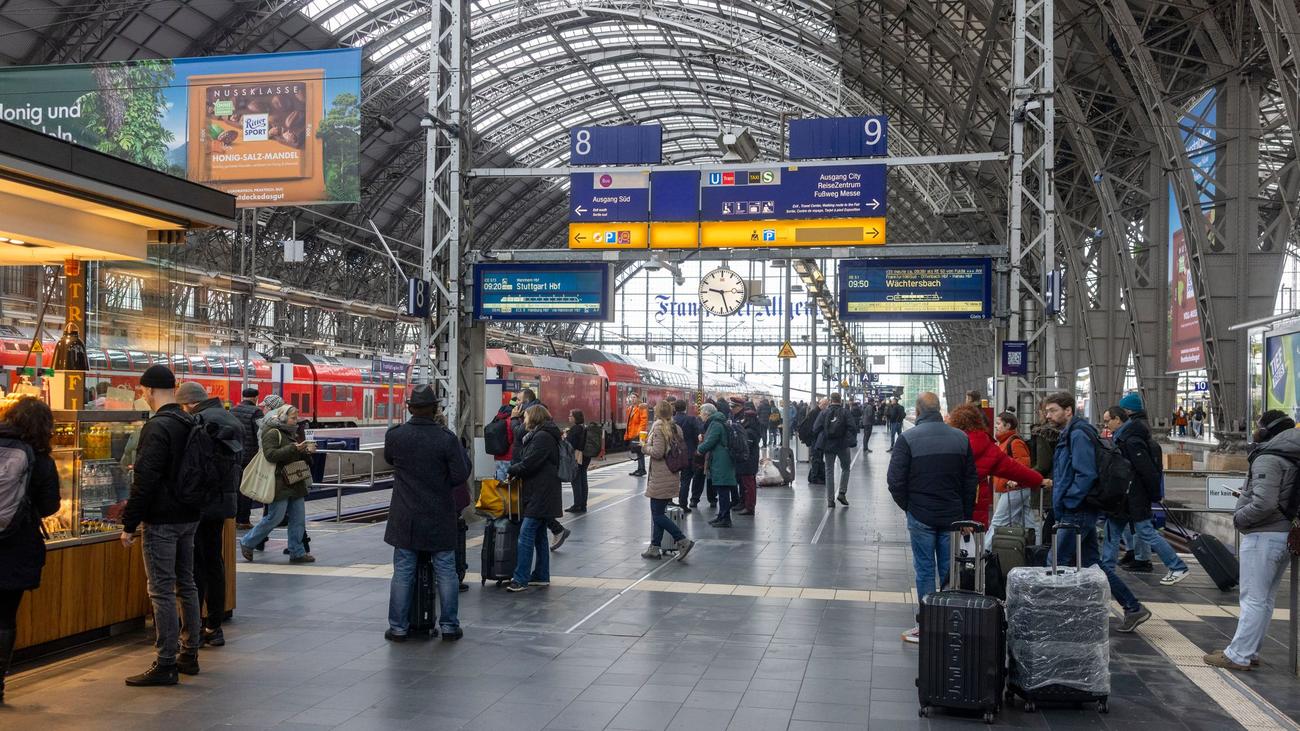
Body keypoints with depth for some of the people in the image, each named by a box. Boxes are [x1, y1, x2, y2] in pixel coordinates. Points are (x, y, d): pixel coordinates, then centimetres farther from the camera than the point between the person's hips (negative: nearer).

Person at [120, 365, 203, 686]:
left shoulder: (156, 427, -16)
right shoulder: (190, 424, 9)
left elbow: (145, 480, -19)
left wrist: (129, 524, -14)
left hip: (162, 521, -8)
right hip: (189, 516, 8)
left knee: (162, 591, -4)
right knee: (186, 585, 15)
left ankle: (166, 665, -1)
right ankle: (189, 654, 23)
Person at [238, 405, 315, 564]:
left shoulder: (291, 433, 17)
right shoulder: (272, 433, -9)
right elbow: (271, 454, -23)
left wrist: (306, 451, 4)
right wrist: (294, 448, -27)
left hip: (296, 483, 8)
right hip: (280, 484, -8)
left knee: (298, 518, 5)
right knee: (275, 517, -4)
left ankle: (297, 552, 11)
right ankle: (247, 543, 13)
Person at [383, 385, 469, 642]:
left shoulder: (394, 436, -6)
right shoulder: (447, 438, -13)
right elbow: (460, 475, -11)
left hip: (405, 518, 1)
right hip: (440, 519, -1)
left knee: (403, 572, 9)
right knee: (446, 572, 9)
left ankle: (398, 627, 14)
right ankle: (449, 626, 14)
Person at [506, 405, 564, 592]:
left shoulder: (542, 437, -15)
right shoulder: (535, 435, 19)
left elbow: (528, 464, -19)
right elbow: (523, 458, 17)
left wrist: (511, 470, -4)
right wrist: (515, 470, 1)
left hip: (540, 494, -11)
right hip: (539, 494, 11)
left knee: (526, 533, -12)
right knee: (539, 535, 14)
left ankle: (520, 579, -13)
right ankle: (541, 576, 20)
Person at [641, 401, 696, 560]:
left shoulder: (658, 427, -14)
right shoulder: (676, 428, 9)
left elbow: (657, 452, -20)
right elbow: (683, 448, 13)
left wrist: (646, 448, -3)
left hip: (660, 478, -8)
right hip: (673, 477, 8)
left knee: (657, 515, -3)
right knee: (658, 513, 15)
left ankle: (683, 541, -10)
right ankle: (655, 548, 18)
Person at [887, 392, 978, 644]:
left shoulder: (907, 438, -10)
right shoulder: (960, 437, 3)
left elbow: (895, 479, -11)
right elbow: (972, 479, 7)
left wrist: (907, 505, 5)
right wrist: (966, 515, 13)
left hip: (921, 516, -3)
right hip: (953, 516, 3)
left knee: (925, 570, 4)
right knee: (950, 571, 11)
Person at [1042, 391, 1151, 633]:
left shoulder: (1078, 434, -14)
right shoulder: (1069, 434, 17)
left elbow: (1086, 475, -22)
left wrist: (1066, 502, -18)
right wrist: (1061, 501, 15)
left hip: (1076, 513, -10)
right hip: (1079, 512, 10)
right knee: (1093, 563, 13)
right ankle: (1133, 608, 18)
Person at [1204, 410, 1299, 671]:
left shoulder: (1268, 459, -18)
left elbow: (1264, 504, -27)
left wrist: (1238, 517, -11)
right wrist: (1246, 495, 11)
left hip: (1264, 536, -10)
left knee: (1253, 599, -4)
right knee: (1265, 598, 14)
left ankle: (1239, 656, 1)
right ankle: (1249, 651, 23)